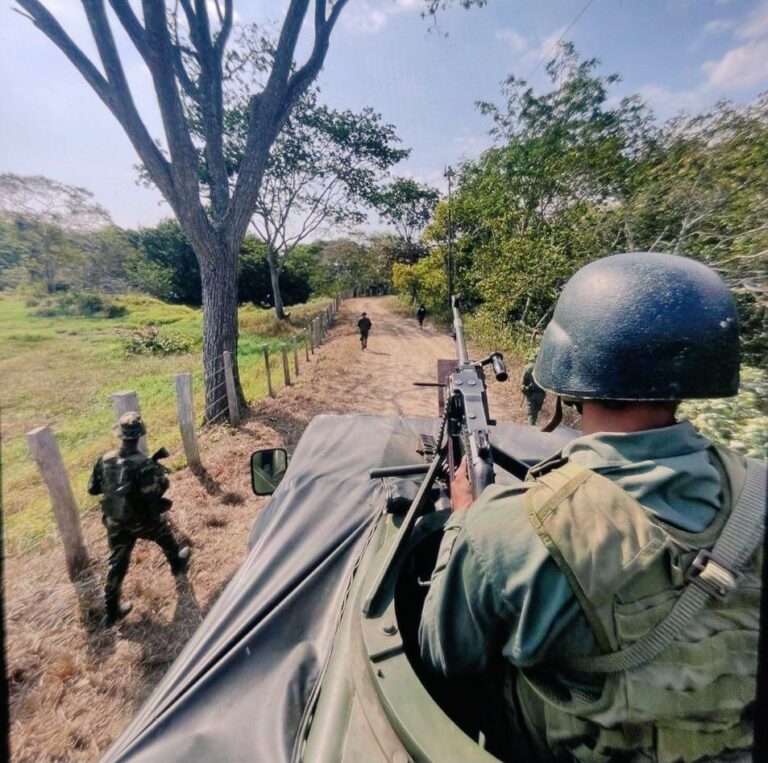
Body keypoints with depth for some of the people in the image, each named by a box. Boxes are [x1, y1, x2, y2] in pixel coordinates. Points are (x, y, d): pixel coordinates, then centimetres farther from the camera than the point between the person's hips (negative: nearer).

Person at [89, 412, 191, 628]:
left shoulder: (105, 460, -13)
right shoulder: (144, 464, -29)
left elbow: (93, 489, -1)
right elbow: (154, 494, -28)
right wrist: (161, 475, -11)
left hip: (116, 523, 4)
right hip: (143, 520, -4)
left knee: (117, 564, 17)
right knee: (165, 533, 27)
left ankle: (111, 611, 29)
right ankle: (177, 563, 52)